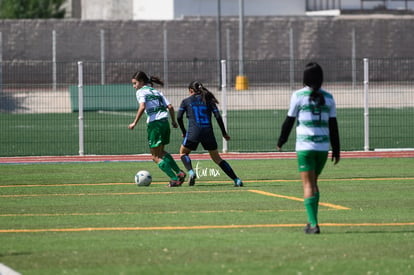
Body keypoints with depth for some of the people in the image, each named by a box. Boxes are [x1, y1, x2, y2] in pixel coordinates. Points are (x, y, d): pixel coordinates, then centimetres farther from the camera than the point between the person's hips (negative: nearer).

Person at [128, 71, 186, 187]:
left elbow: (142, 107, -18)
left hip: (154, 124, -7)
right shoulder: (157, 92, 19)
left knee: (156, 157, 2)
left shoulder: (141, 92, 0)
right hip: (165, 122, 7)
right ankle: (179, 173, 16)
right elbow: (170, 107, 12)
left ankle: (175, 179, -5)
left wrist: (134, 123, -15)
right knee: (161, 152, 26)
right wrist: (174, 121, 24)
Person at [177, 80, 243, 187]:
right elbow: (218, 117, 5)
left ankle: (191, 172, -5)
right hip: (208, 133, 3)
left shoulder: (186, 101, 9)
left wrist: (184, 132, 13)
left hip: (193, 132, -3)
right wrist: (224, 133, 11)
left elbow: (179, 117, 0)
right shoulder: (208, 100, 13)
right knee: (216, 158, 14)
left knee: (183, 152, 22)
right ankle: (236, 180, 3)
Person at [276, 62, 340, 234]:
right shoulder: (328, 97, 6)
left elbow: (289, 120, 0)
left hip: (305, 146, -4)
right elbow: (333, 125, 7)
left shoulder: (299, 96, -4)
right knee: (313, 183, 18)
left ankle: (313, 224, -14)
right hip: (323, 146, 4)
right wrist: (336, 150, 12)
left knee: (308, 185, -4)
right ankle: (312, 221, 18)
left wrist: (281, 141, 13)